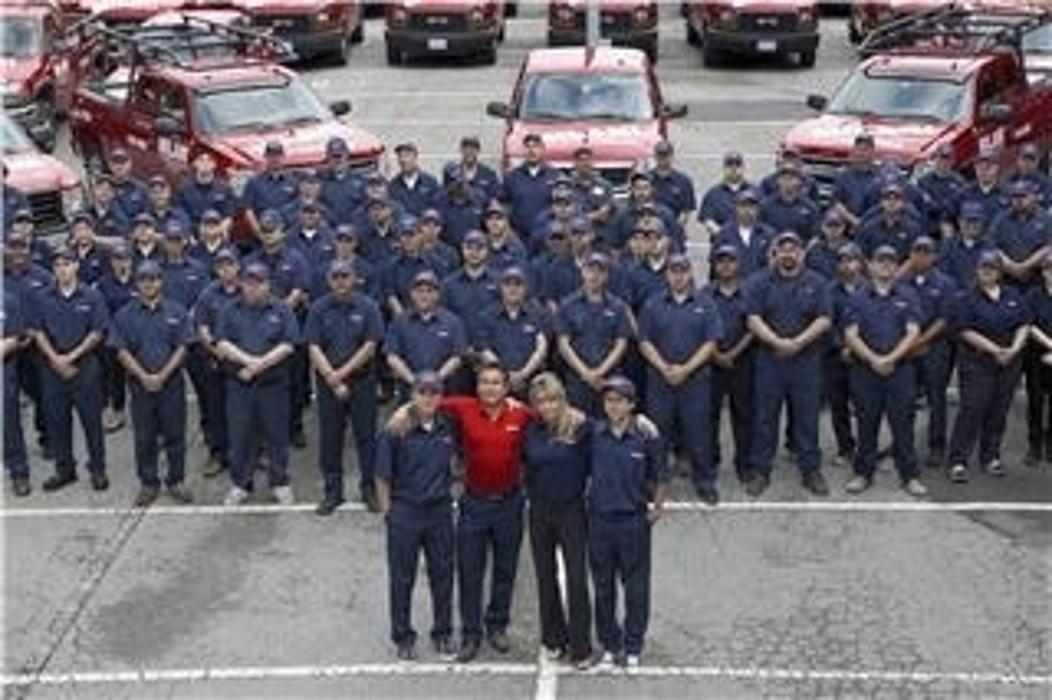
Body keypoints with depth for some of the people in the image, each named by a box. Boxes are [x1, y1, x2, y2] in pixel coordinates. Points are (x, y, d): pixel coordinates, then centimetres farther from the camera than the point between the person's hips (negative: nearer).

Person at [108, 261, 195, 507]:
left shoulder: (176, 312, 0)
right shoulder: (125, 315, 1)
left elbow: (182, 348, -3)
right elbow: (122, 351, -3)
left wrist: (162, 376, -13)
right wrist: (144, 376, -13)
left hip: (171, 383, 0)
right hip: (140, 384, 0)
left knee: (175, 435, 6)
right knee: (144, 437, 7)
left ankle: (176, 481, 18)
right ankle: (148, 484, 18)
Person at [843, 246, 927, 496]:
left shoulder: (907, 296, 7)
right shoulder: (858, 298, 7)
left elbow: (913, 332, -2)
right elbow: (850, 335, -1)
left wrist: (891, 358, -13)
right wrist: (873, 359, -13)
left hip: (900, 370, 0)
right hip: (865, 370, 0)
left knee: (902, 423, 2)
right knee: (867, 424, 6)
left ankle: (910, 475, 8)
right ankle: (863, 473, 16)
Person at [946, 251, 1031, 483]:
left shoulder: (1013, 296, 9)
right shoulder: (968, 299, -5)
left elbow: (1024, 325, 8)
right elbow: (966, 331, -11)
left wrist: (1014, 348, -9)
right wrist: (994, 349, -17)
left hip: (1008, 364, 4)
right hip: (977, 363, -4)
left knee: (998, 412, 9)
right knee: (972, 411, -8)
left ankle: (991, 457, 21)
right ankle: (958, 461, -6)